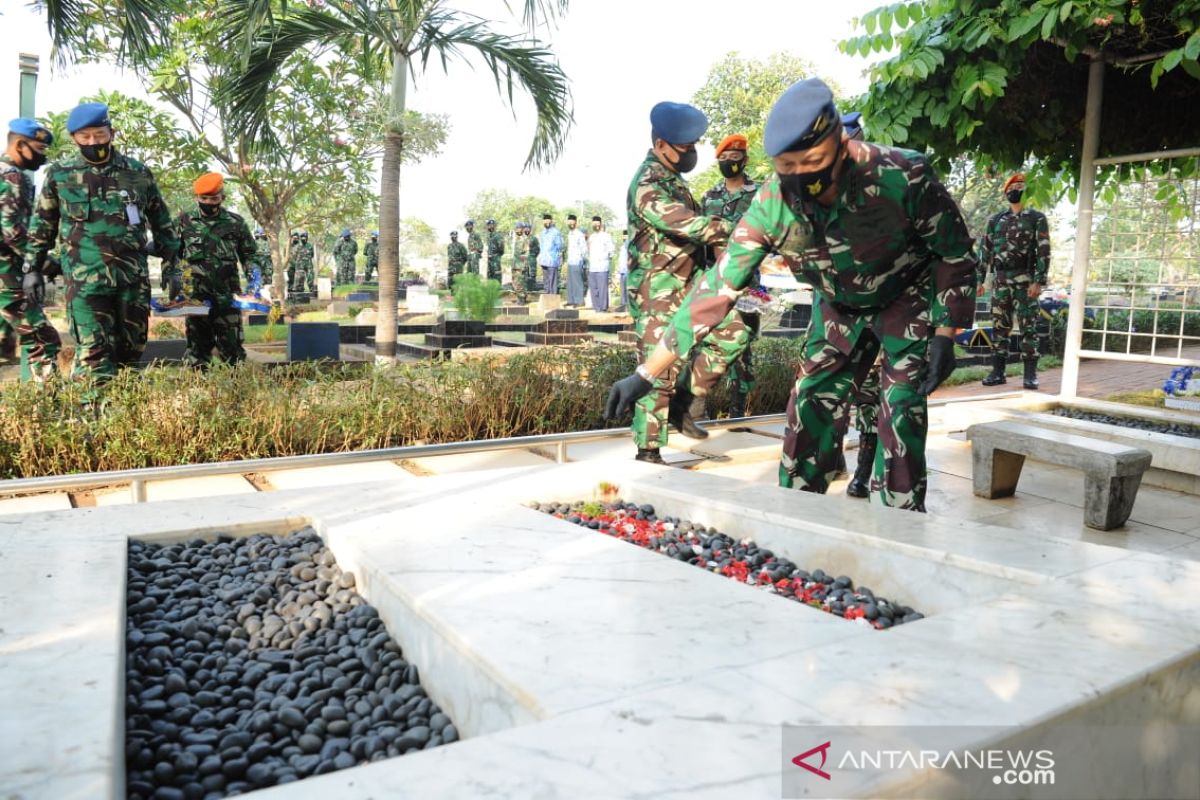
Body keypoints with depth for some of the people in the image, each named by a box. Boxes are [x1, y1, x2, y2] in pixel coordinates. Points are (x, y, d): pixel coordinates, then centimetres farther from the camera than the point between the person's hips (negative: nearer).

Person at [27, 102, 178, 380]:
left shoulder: (138, 173, 7)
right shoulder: (60, 175, 5)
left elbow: (160, 221, 15)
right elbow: (42, 225, 13)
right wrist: (33, 267, 12)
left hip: (134, 275, 2)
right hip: (85, 278, -2)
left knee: (132, 347, 7)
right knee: (93, 354, -9)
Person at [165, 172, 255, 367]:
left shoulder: (236, 223, 7)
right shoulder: (185, 222, 8)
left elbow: (250, 254, 15)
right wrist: (173, 278, 1)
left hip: (226, 295, 0)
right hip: (195, 296, 1)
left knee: (231, 344, 0)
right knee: (197, 343, 5)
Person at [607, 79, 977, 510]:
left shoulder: (902, 175, -35)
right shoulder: (771, 204, -26)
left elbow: (955, 251, -17)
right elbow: (717, 287, -26)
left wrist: (945, 333, -21)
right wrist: (645, 374, -28)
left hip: (907, 296, -3)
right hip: (840, 305, 3)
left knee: (901, 409, -12)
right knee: (811, 403, -2)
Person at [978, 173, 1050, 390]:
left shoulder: (1037, 218, 2)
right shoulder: (996, 220, 14)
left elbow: (1044, 252, -5)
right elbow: (985, 251, 15)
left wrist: (1039, 281, -14)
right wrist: (980, 279, 8)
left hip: (1025, 280, -4)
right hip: (1000, 280, 4)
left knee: (1028, 327, -3)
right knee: (999, 327, 4)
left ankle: (1030, 374, -1)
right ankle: (998, 372, 9)